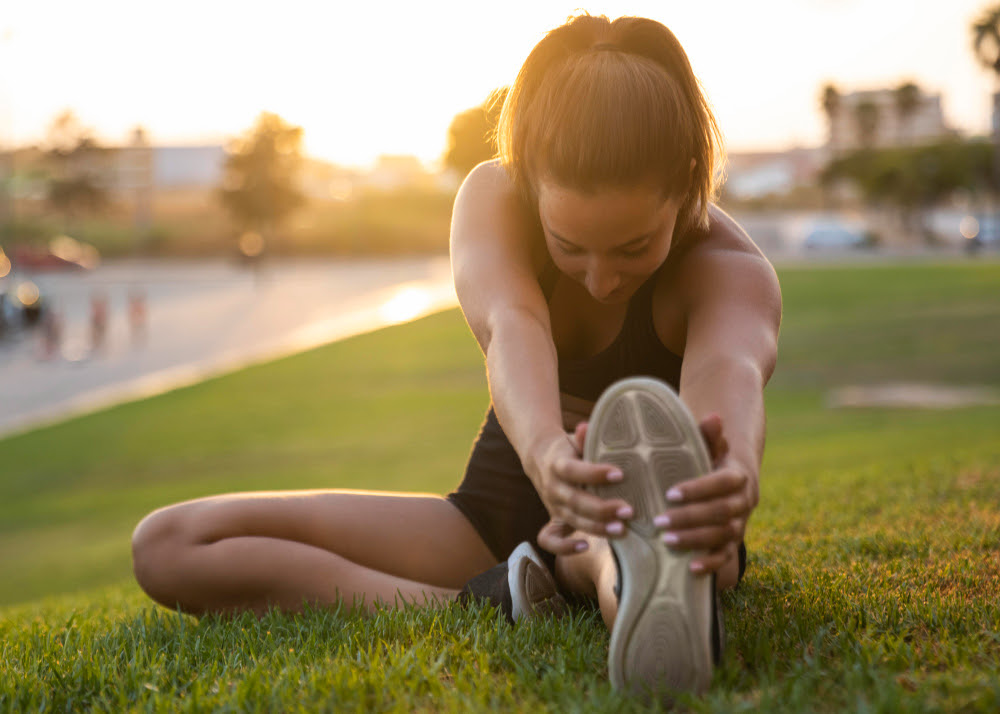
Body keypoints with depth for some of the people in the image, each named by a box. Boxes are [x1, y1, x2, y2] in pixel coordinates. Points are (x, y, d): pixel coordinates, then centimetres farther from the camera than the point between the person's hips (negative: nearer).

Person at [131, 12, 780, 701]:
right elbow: (510, 328, -38)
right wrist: (545, 451, -62)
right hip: (501, 514, 3)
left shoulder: (731, 270, -21)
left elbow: (730, 369, -46)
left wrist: (736, 472, -71)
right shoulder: (493, 198, -16)